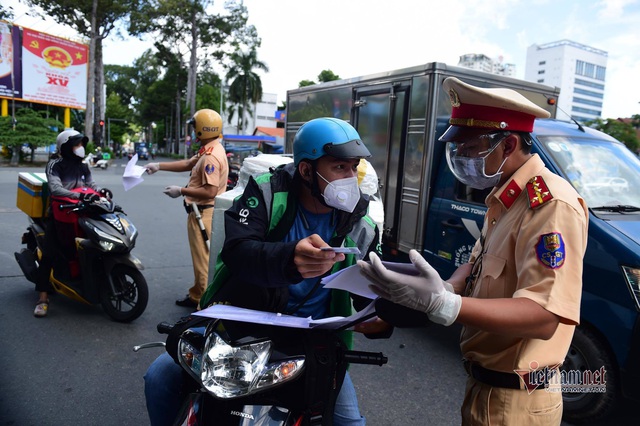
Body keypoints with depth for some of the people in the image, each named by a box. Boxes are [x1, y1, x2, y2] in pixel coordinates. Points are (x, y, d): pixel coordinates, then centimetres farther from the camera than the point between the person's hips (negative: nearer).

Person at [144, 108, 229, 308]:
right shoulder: (209, 150, 11)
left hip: (203, 213, -11)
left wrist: (181, 191, -18)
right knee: (200, 257, 19)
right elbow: (188, 164, 22)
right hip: (201, 211, 11)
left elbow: (210, 191, -27)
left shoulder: (211, 156, -22)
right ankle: (197, 295, 33)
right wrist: (159, 166, 20)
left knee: (203, 259, -2)